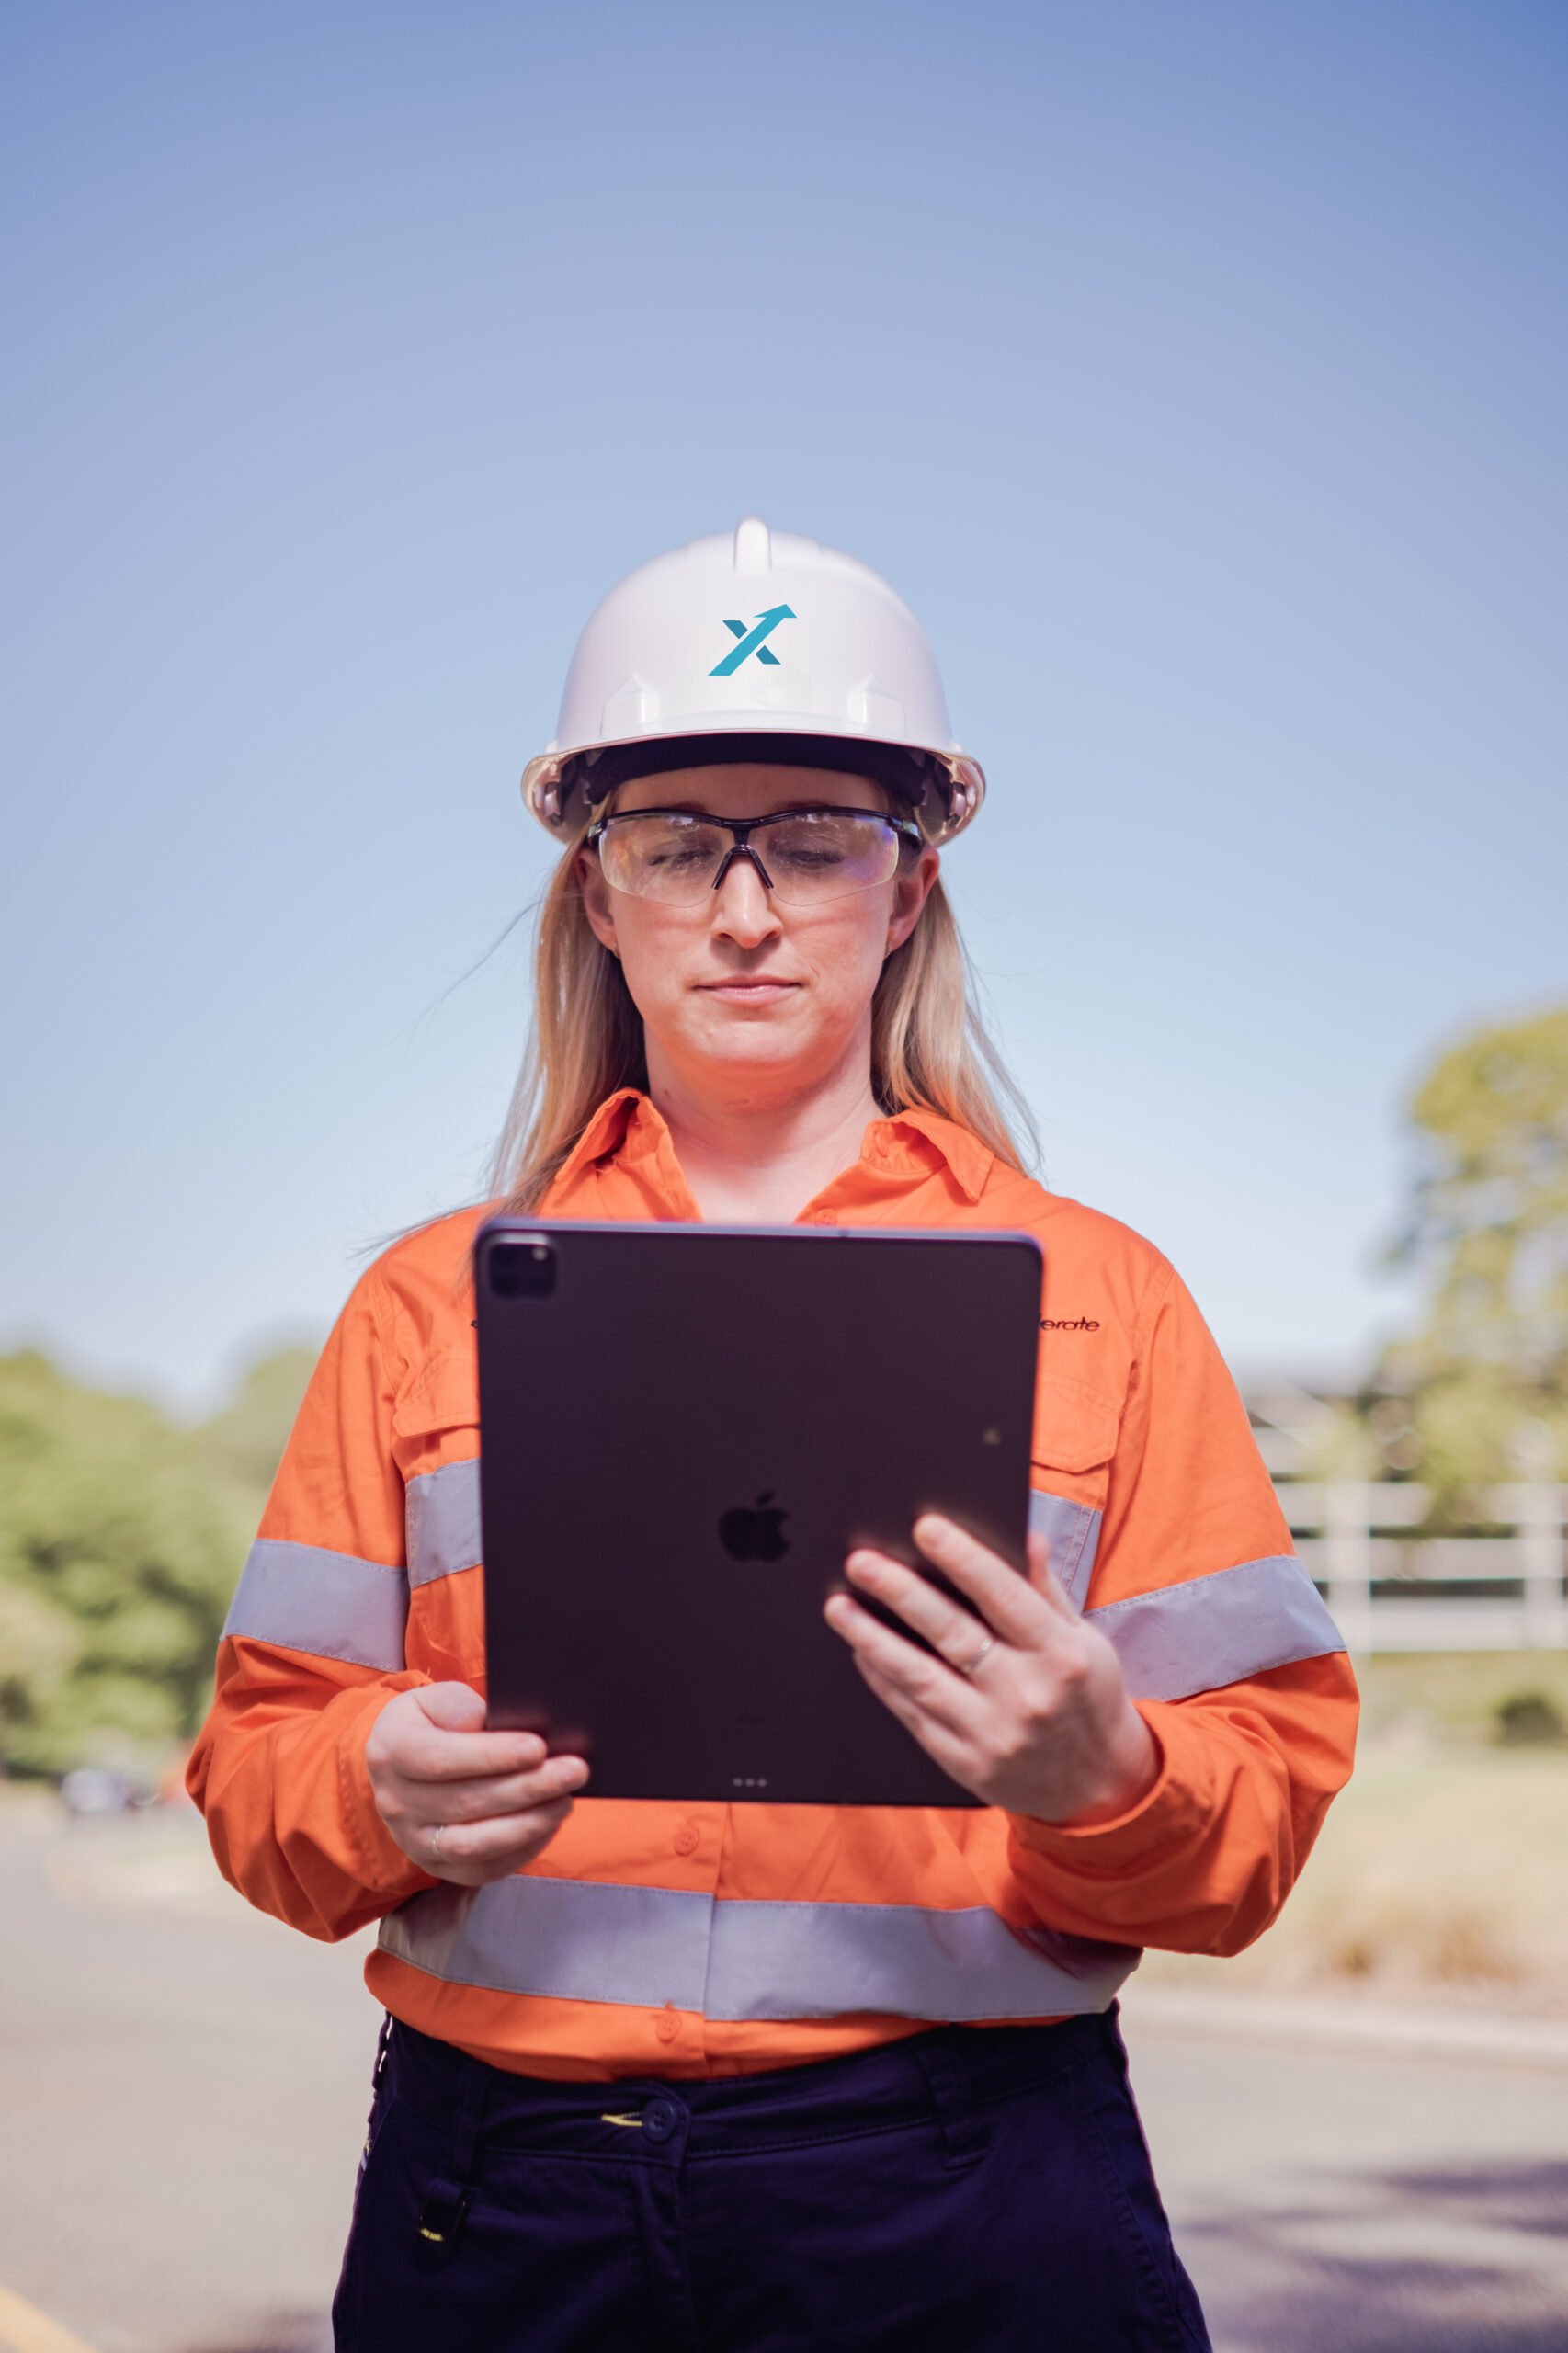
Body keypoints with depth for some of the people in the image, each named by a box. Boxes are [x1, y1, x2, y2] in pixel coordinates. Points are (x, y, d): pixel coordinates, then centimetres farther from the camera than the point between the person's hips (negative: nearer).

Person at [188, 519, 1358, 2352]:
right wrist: (375, 1795, -14)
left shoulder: (1100, 1294, 5)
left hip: (961, 2200, -1)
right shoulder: (429, 1307, 10)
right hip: (500, 2189, 2)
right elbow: (258, 1767, 8)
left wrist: (1102, 1777, -20)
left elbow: (1266, 1802, 1)